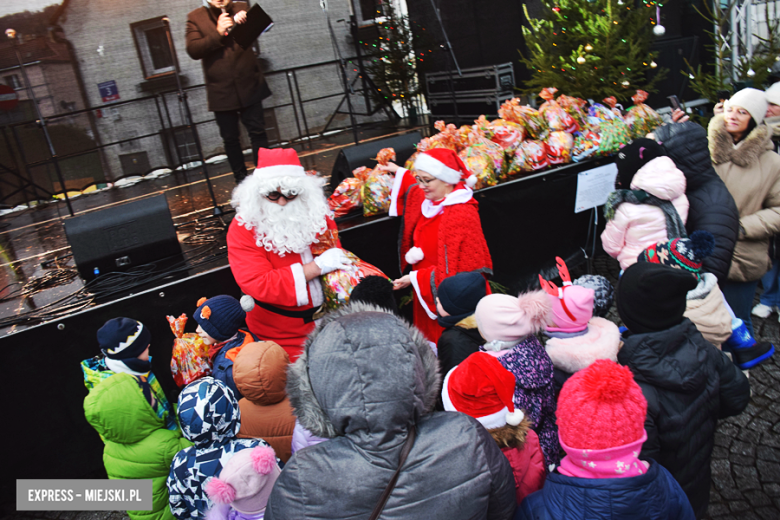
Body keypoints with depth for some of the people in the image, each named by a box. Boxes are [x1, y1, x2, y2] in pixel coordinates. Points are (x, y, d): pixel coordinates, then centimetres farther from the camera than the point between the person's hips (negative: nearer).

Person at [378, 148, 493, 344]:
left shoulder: (462, 216, -25)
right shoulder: (431, 201, 2)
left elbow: (454, 271, -24)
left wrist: (416, 278, -20)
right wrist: (401, 173, 33)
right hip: (427, 294, 8)